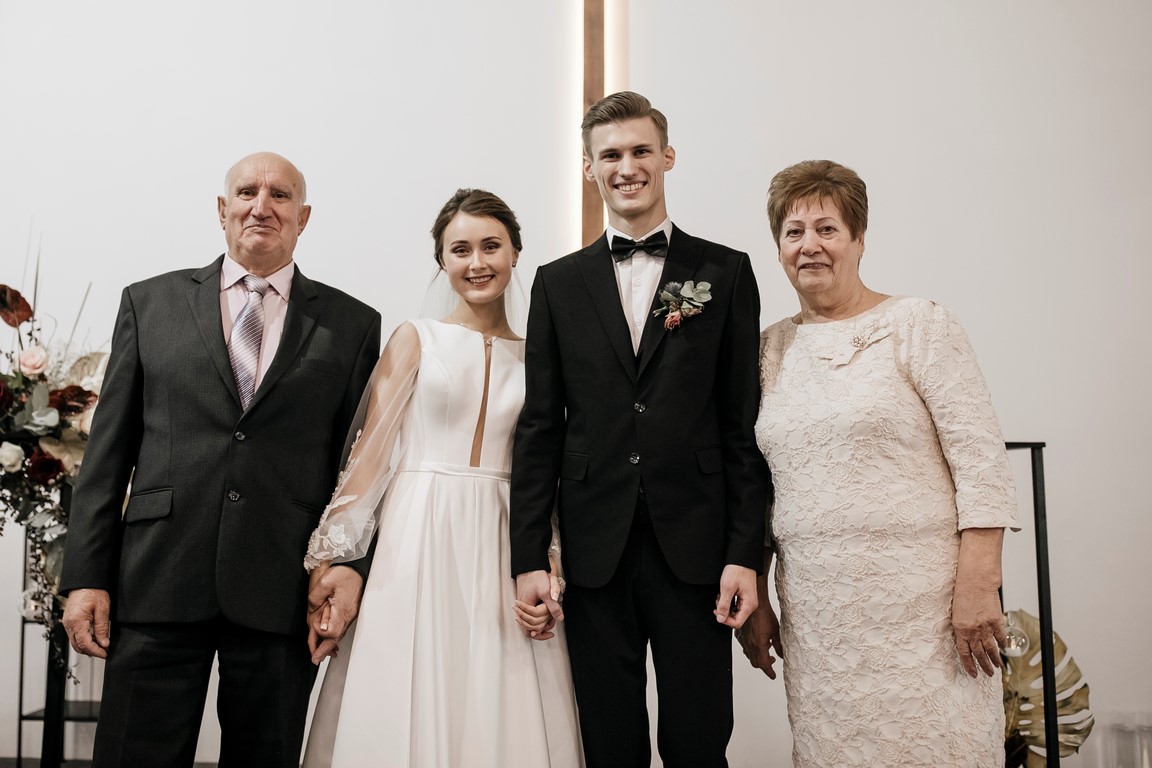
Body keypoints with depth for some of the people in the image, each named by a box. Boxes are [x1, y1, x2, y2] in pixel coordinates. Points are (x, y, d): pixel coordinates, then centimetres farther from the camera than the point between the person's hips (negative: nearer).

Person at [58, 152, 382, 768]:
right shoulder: (150, 302, 10)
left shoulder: (352, 325, 7)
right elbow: (109, 449, 7)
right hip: (158, 584, 0)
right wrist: (85, 576, 1)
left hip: (282, 595, 0)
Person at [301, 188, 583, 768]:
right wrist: (330, 564, -8)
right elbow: (368, 455, -2)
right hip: (416, 545, -2)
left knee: (502, 717, 5)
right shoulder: (415, 340, 3)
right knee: (405, 711, 3)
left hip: (502, 549, 2)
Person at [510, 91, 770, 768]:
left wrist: (746, 553, -4)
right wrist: (529, 556, 1)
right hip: (595, 548, 2)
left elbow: (744, 423, 2)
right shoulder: (559, 284, 10)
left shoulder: (725, 273, 6)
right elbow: (541, 426, 7)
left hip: (694, 546, -1)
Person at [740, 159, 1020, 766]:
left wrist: (977, 588, -15)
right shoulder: (771, 348, 11)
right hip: (814, 606, 4)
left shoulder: (919, 325, -1)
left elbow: (980, 459, -7)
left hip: (920, 598, -4)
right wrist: (753, 598, 13)